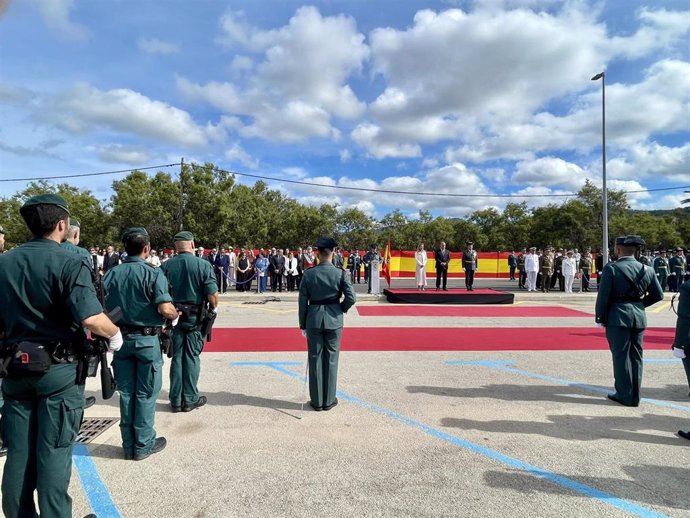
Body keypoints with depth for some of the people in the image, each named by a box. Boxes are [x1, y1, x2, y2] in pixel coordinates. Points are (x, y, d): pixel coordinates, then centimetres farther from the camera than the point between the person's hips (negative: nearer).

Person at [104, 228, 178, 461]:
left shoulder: (111, 274, 1)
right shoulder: (153, 273, -14)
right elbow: (166, 309, -24)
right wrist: (175, 314, -3)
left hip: (120, 338, 5)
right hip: (147, 339, -5)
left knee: (126, 392, 15)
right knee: (145, 394, 8)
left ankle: (129, 445, 25)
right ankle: (143, 445, 17)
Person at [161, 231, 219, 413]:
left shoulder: (166, 266, -1)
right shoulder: (203, 265, -11)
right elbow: (212, 294, -13)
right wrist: (214, 308, 7)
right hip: (195, 316, -3)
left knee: (176, 357, 12)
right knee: (192, 357, 7)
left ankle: (175, 400, 19)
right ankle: (190, 399, 14)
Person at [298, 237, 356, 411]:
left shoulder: (308, 274, -4)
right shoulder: (340, 273, -7)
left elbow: (303, 301, -2)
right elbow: (351, 298, -13)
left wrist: (303, 325, 7)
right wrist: (341, 309, 8)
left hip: (314, 320, 0)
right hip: (334, 320, 0)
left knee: (315, 359, 9)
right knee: (331, 359, 10)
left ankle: (317, 401, 18)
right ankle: (329, 400, 19)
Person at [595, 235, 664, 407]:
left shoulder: (611, 268, -10)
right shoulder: (647, 270, 6)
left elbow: (603, 295, -12)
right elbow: (658, 295, 10)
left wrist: (600, 317, -2)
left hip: (618, 317, -5)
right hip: (639, 317, 5)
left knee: (621, 356, 2)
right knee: (636, 356, 12)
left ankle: (625, 395, 8)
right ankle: (635, 396, 20)